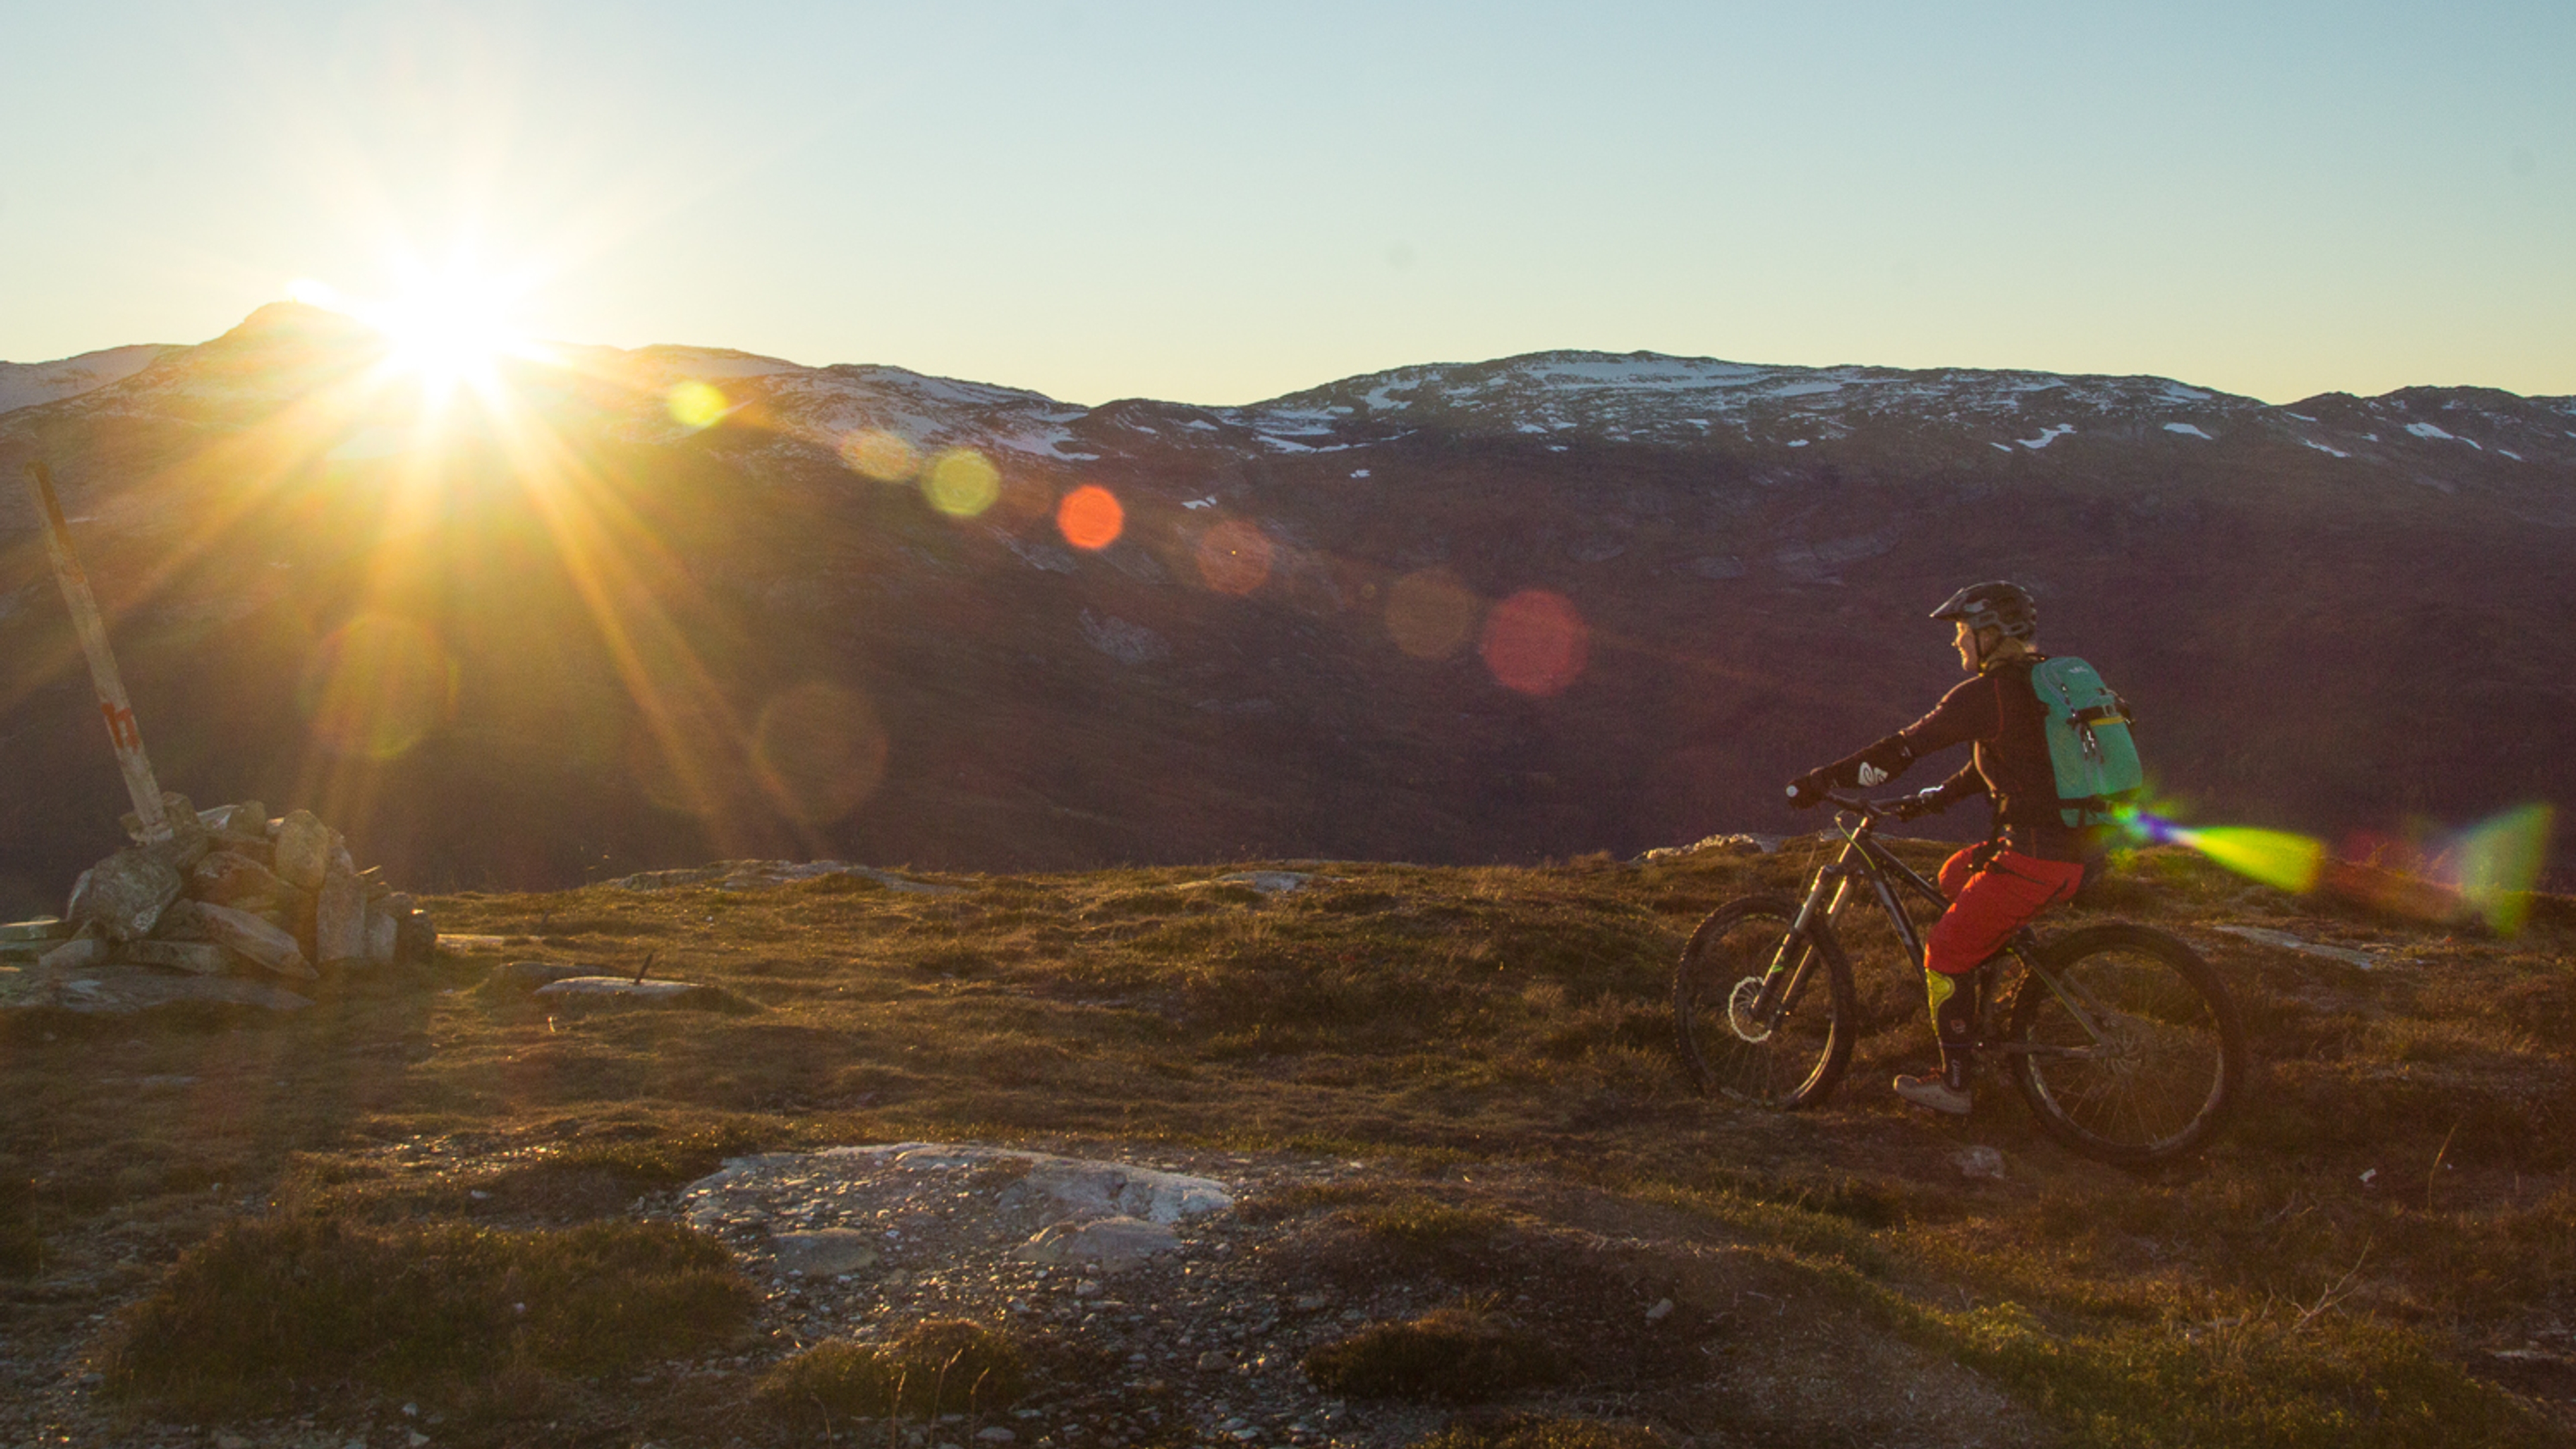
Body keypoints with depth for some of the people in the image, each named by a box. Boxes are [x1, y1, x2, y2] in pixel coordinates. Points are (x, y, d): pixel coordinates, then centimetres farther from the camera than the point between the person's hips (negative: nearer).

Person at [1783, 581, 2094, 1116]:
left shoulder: (1986, 694, -13)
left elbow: (1902, 750, -13)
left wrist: (1823, 781, -7)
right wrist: (1931, 799, 29)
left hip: (2034, 859, -9)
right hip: (2076, 847, 9)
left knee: (1946, 952, 3)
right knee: (1955, 878, 28)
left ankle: (1953, 1085, 9)